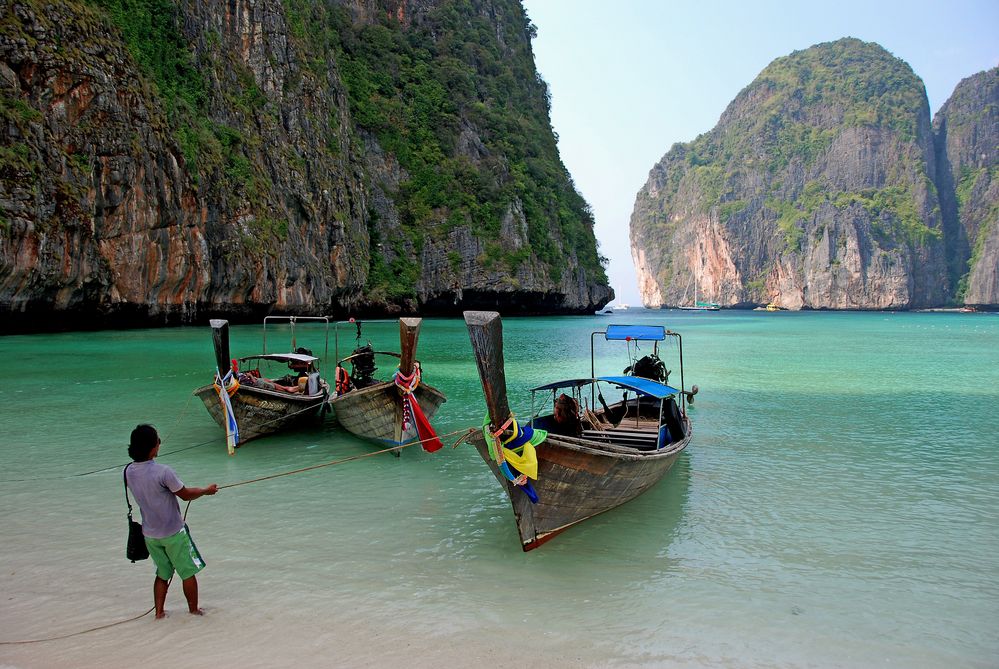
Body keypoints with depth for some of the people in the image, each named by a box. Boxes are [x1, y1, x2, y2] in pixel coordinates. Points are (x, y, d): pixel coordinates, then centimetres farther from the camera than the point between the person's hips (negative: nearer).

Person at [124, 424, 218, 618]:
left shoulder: (129, 471, -7)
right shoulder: (163, 472, -27)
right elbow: (185, 494, -14)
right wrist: (207, 490, 3)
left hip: (150, 534, 6)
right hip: (173, 533, -6)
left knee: (163, 574, 22)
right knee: (188, 572, 12)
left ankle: (159, 611, 23)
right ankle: (194, 610, 23)